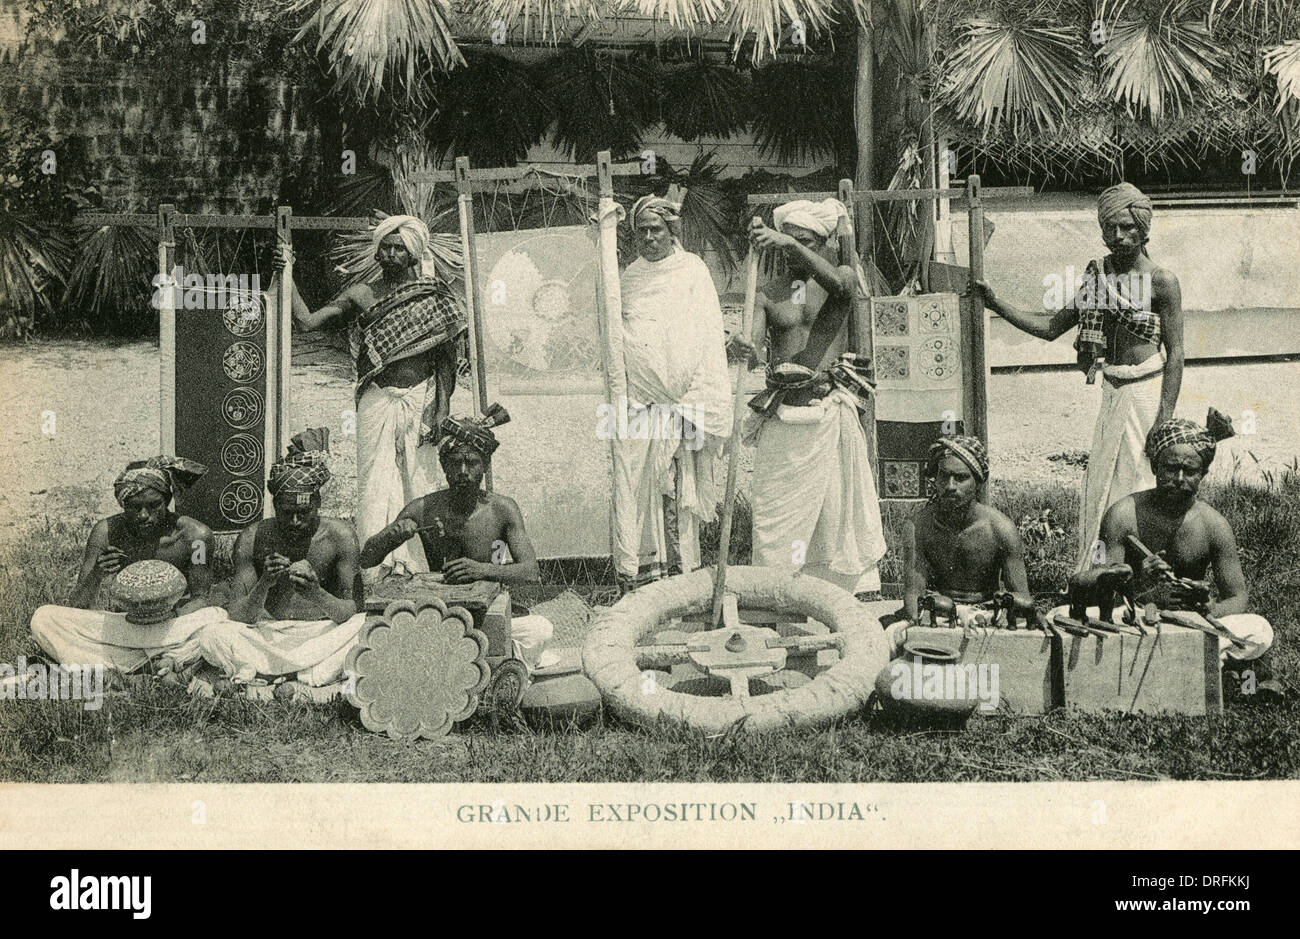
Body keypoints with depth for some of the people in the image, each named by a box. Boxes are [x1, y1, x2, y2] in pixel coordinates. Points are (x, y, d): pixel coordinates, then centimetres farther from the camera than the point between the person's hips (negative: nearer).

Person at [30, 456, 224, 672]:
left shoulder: (194, 535, -12)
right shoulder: (106, 532, -9)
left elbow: (200, 599, -5)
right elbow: (75, 610, -9)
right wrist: (96, 577, -31)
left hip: (172, 627, -2)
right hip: (120, 626, 2)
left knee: (217, 617, -34)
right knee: (43, 619, -18)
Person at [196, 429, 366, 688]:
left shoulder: (339, 536, -7)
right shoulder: (252, 540, -6)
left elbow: (355, 612, -10)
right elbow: (237, 618, -8)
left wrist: (317, 595, -30)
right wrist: (263, 586, -28)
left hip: (323, 635, 0)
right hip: (268, 636, 0)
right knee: (212, 636, -26)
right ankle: (318, 672, -20)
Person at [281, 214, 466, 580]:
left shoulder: (432, 295, 7)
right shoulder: (360, 295, 8)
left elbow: (447, 354, 8)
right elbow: (307, 320, 4)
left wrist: (442, 406, 0)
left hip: (421, 399, 0)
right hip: (378, 401, 0)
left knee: (419, 481, 0)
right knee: (376, 481, -5)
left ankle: (418, 566, 4)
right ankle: (376, 567, -3)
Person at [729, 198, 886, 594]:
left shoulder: (842, 276, 7)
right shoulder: (769, 293, 12)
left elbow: (839, 283, -19)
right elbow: (754, 344, -3)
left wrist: (792, 244, -32)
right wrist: (741, 347, -29)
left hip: (829, 410, -2)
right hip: (780, 414, 2)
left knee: (836, 502, -1)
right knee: (775, 508, 0)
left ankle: (847, 588, 8)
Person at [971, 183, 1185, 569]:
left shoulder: (1161, 282, -7)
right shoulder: (1098, 276, 9)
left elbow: (1175, 353, -9)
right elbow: (1052, 327, 11)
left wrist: (1165, 417, -15)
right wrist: (997, 305, 3)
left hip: (1148, 392, -6)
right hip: (1112, 393, 6)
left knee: (1141, 488, -3)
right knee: (1100, 487, 9)